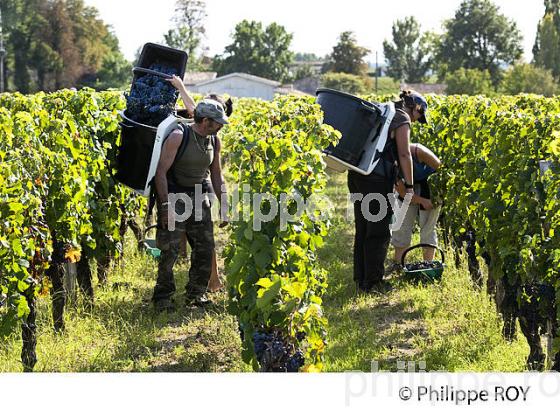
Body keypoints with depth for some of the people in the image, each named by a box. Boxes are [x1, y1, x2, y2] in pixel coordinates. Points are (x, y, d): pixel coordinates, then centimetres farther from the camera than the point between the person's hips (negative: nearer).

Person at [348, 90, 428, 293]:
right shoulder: (402, 118, -3)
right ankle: (373, 282, 1)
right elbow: (404, 154, -9)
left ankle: (361, 279, 19)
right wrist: (409, 185, -4)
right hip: (377, 177, -9)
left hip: (356, 175, 9)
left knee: (362, 229, 14)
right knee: (379, 231, -1)